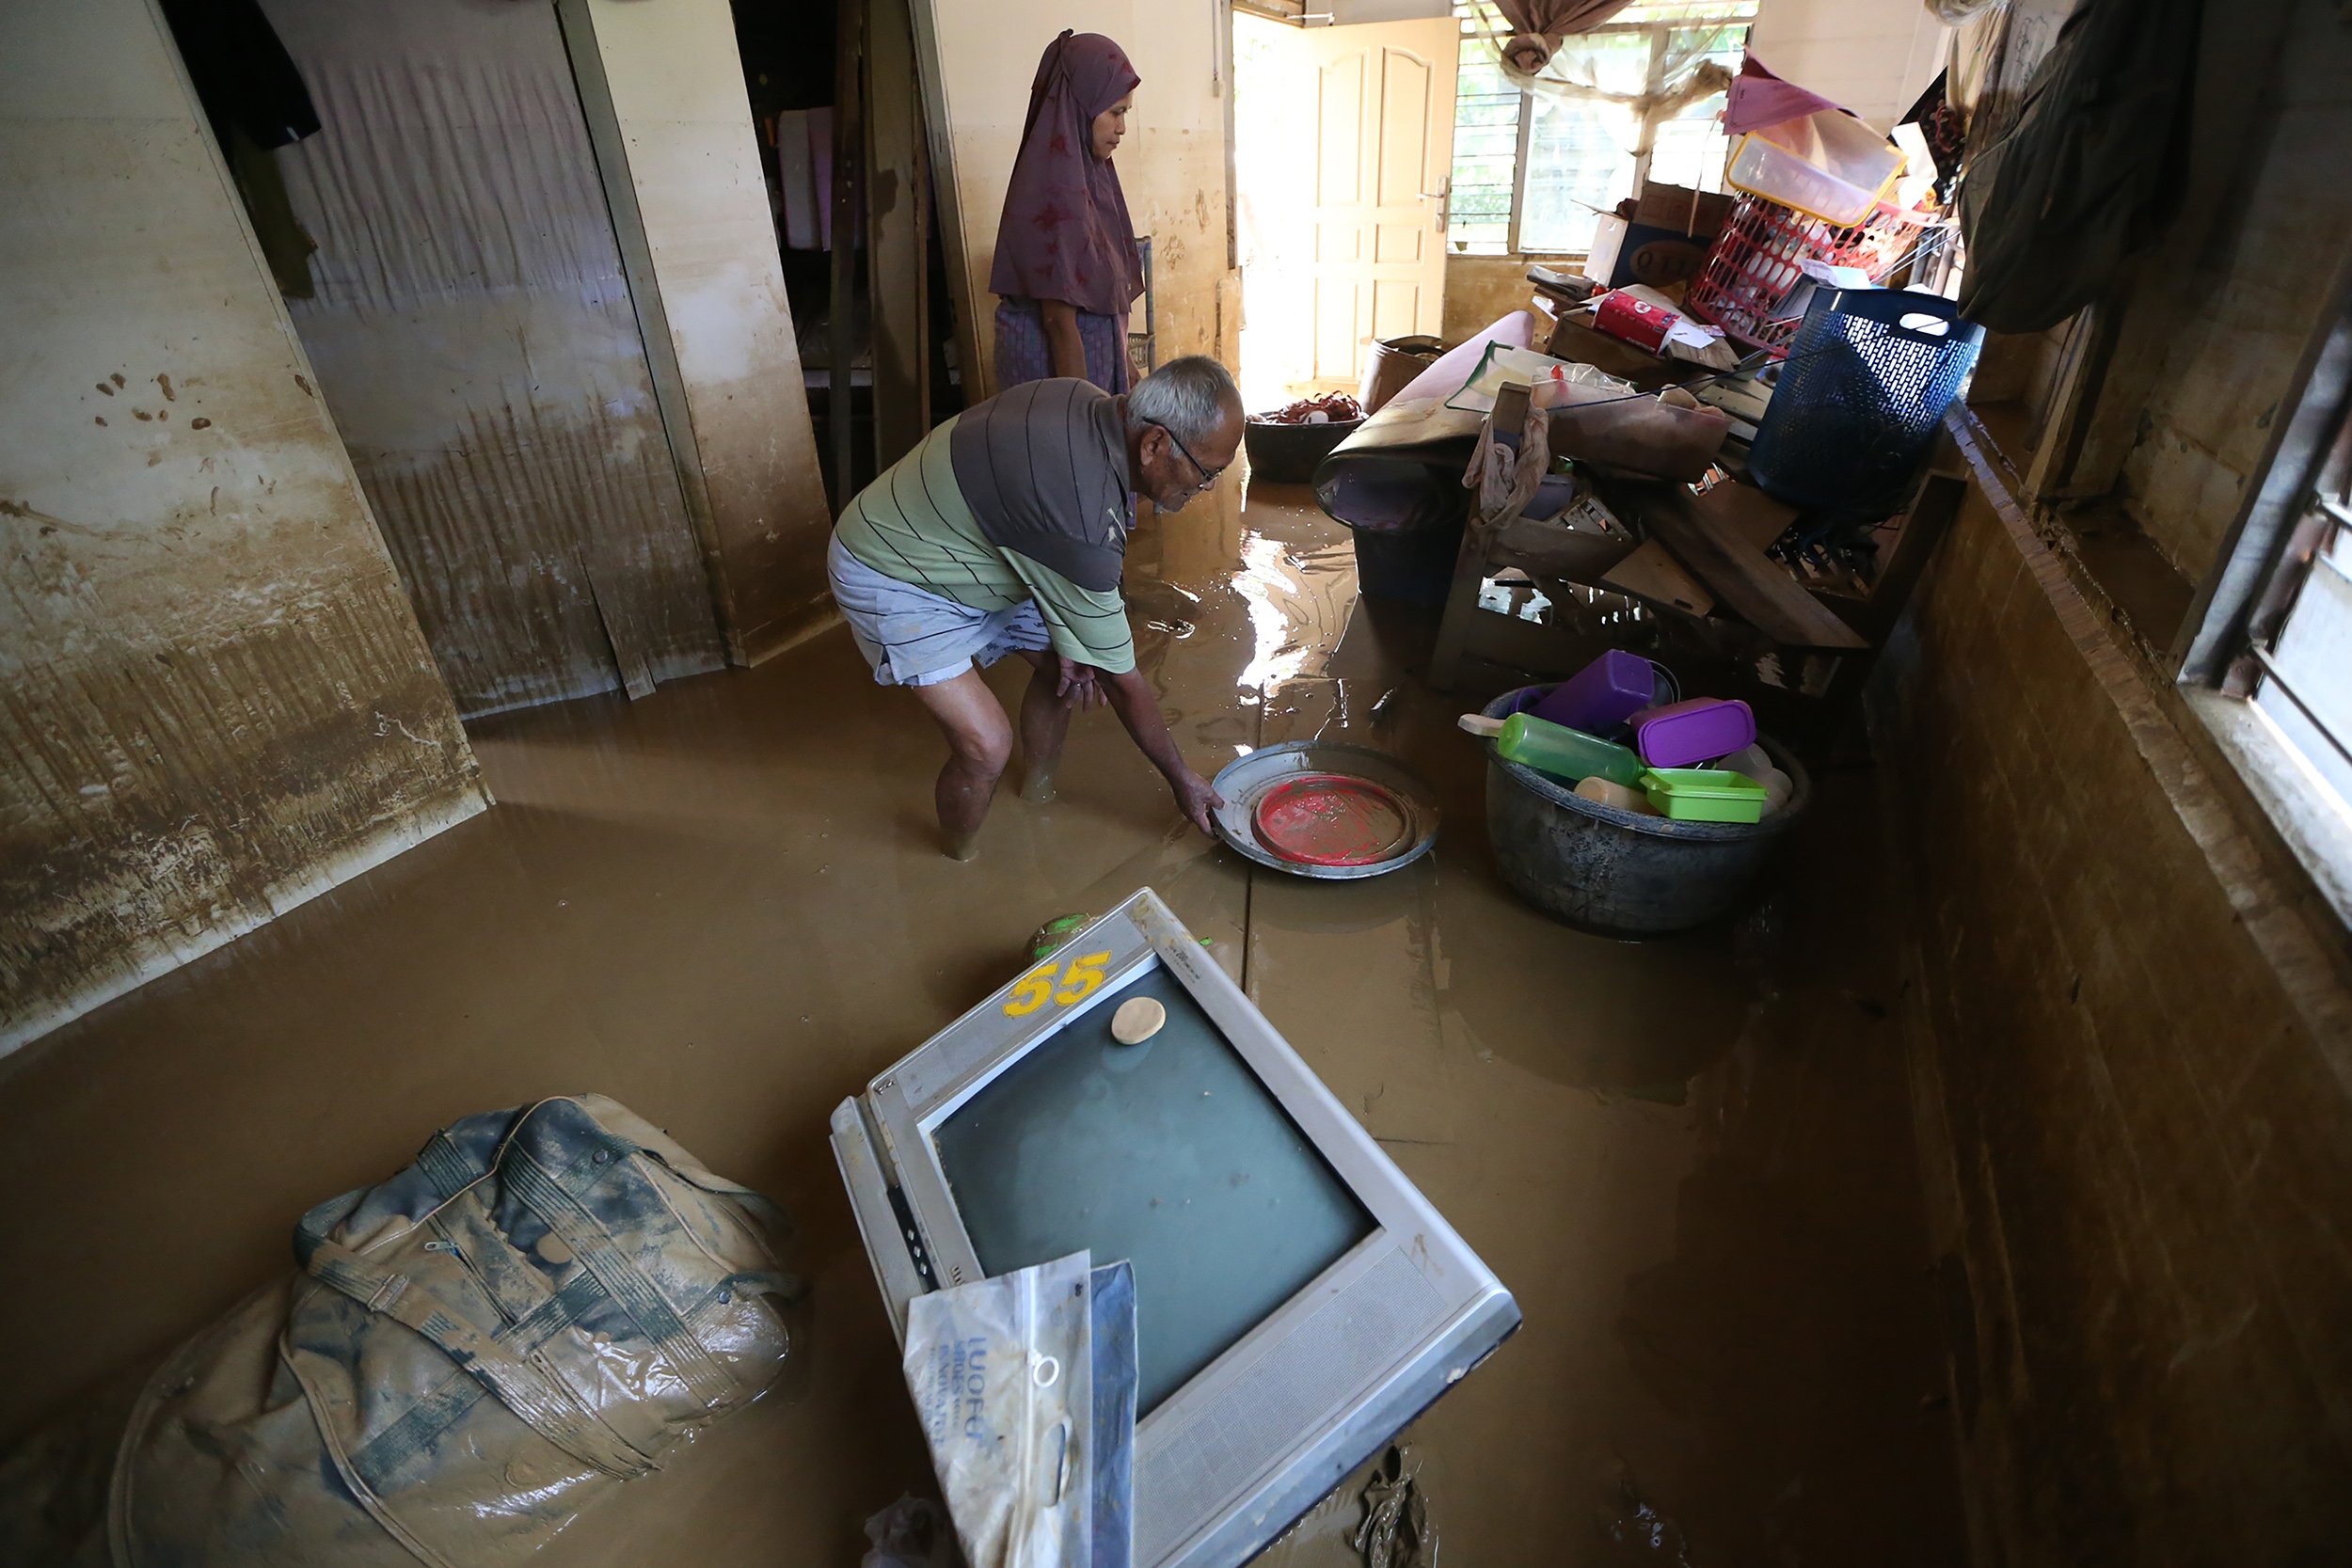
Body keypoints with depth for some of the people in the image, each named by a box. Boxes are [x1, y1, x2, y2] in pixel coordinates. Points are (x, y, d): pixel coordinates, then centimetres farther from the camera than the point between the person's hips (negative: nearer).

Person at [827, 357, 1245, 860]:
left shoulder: (1089, 401, -10)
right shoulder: (1082, 522, -37)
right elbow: (1122, 681, -24)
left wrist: (1065, 639, -7)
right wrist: (1182, 780, -10)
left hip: (959, 547, 10)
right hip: (891, 578, -9)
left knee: (1064, 664, 12)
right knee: (986, 746, -21)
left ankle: (1036, 799, 34)